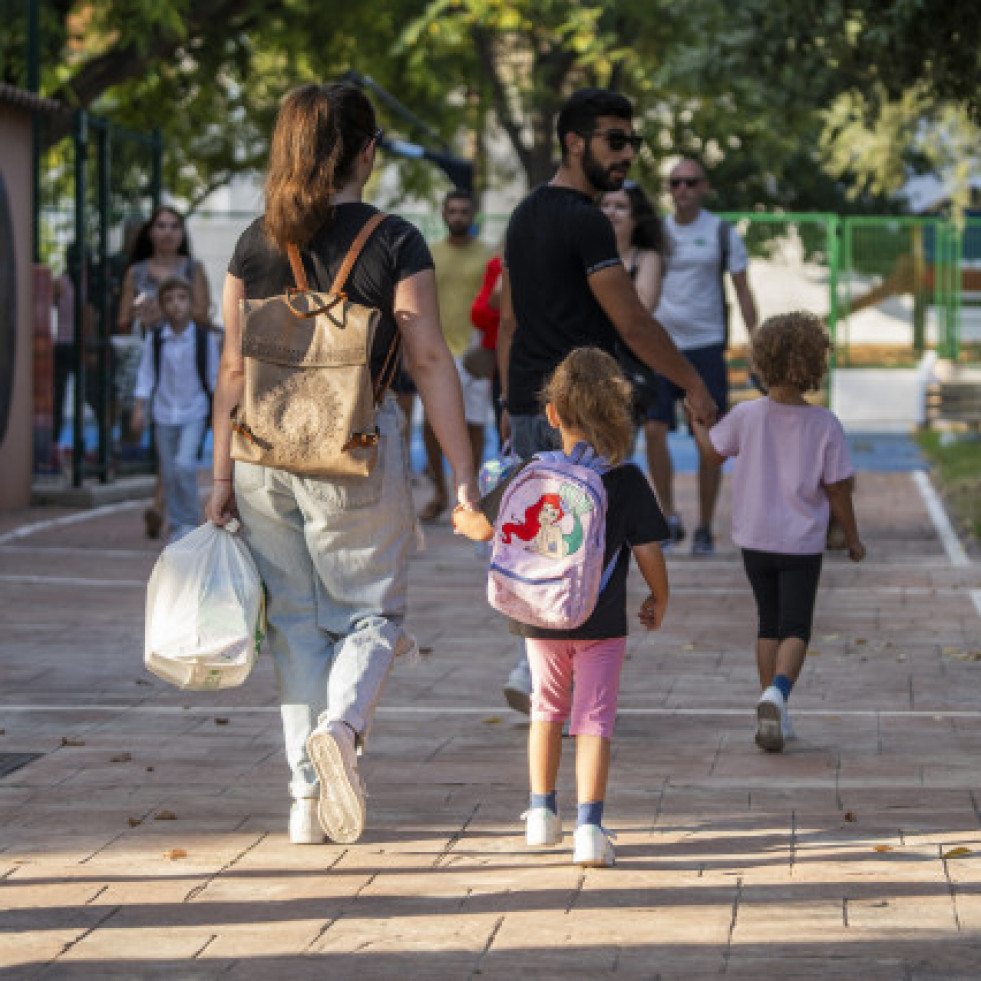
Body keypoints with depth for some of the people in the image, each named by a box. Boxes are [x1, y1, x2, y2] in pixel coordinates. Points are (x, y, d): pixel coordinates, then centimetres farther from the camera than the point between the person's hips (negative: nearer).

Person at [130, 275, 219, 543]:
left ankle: (191, 521, -4)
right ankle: (177, 526, 18)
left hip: (194, 413, -2)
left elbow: (214, 376, 1)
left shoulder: (204, 337, -6)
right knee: (169, 473, 6)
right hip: (165, 413, 2)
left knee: (185, 464, -19)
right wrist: (139, 408, -5)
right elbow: (146, 375, 1)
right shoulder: (155, 338, -4)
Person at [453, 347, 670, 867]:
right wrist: (659, 601, 9)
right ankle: (588, 827, -10)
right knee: (594, 718, 1)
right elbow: (649, 554, -10)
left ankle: (542, 812, 26)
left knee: (547, 708, 22)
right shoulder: (628, 482, -11)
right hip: (603, 624, -2)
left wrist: (462, 519, 31)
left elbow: (485, 527, 7)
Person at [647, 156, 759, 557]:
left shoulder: (723, 234, 2)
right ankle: (669, 517, 0)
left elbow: (743, 293, 5)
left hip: (706, 344, -1)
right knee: (654, 429, -11)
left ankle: (705, 530, 9)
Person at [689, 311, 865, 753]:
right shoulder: (825, 425, -12)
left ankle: (772, 705, 16)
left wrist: (697, 417, 28)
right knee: (795, 628, 1)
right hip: (802, 542, -2)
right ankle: (777, 692, -25)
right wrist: (853, 539, 8)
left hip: (755, 539, 2)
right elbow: (837, 490, -6)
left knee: (769, 624, 16)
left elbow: (712, 451, 9)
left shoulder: (746, 416, -10)